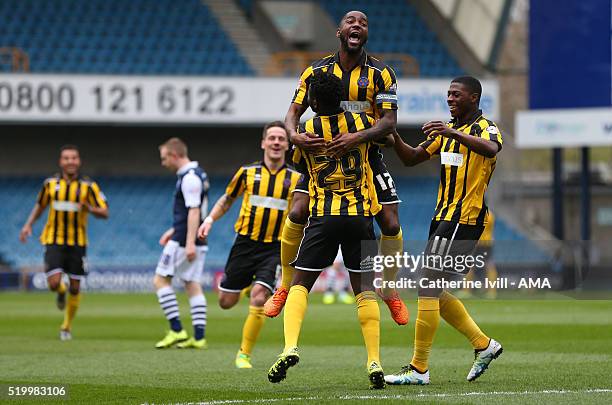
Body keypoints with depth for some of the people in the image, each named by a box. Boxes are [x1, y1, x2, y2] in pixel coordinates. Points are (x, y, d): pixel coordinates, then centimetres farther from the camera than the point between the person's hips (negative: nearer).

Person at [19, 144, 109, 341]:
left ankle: (67, 326, 23)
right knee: (54, 283, -15)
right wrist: (28, 225, 10)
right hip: (54, 241, 0)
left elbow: (104, 213, -7)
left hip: (77, 243, 0)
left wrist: (89, 208, -27)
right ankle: (61, 292, 24)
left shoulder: (88, 186, -5)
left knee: (75, 288, 2)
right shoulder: (50, 183, 1)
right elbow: (40, 205, 19)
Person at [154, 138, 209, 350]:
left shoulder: (189, 178, -15)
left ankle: (177, 330, -7)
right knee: (192, 285, 8)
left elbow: (194, 211, -22)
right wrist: (174, 231, 27)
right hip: (197, 242, 10)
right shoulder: (198, 175, 17)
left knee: (160, 279, -2)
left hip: (183, 241, -10)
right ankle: (199, 336, 3)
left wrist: (189, 242, -25)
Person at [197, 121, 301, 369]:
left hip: (274, 248, -1)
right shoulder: (248, 172, 3)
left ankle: (244, 354, -4)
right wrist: (210, 219, 2)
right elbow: (227, 199, 16)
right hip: (245, 243, 1)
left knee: (258, 299, -18)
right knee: (227, 302, 4)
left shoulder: (295, 179, 1)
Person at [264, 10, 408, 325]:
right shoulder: (316, 71, -1)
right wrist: (295, 135, -27)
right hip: (323, 152, 0)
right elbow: (294, 112, -2)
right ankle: (285, 287, 0)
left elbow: (389, 121, -15)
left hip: (366, 154, 0)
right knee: (297, 213, -16)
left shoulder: (381, 74, -5)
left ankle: (390, 292, 15)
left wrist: (358, 138, -34)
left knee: (390, 225, -7)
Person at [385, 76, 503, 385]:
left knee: (428, 288, -12)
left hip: (465, 219, -9)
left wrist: (453, 133, -45)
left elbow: (491, 148, -33)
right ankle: (483, 345, 22)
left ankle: (419, 369, -8)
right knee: (433, 290, 11)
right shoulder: (448, 131, 18)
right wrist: (394, 136, 0)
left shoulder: (485, 128, -8)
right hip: (443, 218, 9)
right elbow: (411, 159, 19)